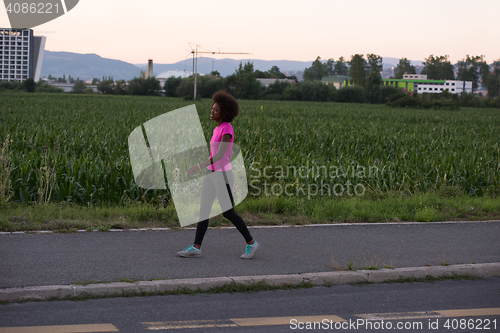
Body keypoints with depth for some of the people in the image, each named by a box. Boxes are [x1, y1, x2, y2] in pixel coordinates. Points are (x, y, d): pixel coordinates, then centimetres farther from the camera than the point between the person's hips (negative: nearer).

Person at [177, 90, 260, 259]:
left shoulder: (227, 129, -17)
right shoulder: (218, 129, 11)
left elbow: (220, 154, -26)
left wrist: (200, 166, -34)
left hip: (222, 175, -9)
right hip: (211, 175, 9)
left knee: (228, 213, -2)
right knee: (203, 210, 3)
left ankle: (251, 242, 13)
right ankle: (196, 247, 3)